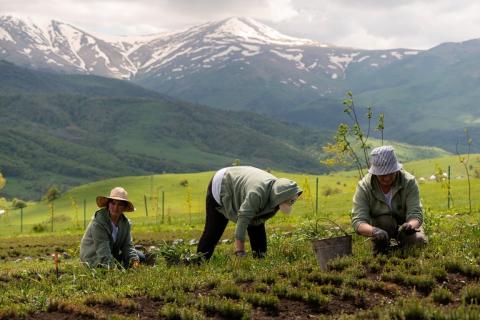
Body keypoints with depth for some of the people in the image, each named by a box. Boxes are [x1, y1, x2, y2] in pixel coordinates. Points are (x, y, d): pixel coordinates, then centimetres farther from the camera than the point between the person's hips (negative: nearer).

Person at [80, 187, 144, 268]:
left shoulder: (125, 223, -4)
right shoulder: (98, 222, -27)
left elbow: (127, 245, -4)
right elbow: (103, 250, -31)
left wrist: (134, 259, -22)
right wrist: (113, 266, -39)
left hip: (113, 254, 7)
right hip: (94, 259, -7)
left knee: (140, 256, 1)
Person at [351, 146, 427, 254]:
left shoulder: (409, 181, -24)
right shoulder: (364, 186, -25)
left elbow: (416, 214, -29)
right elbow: (358, 221, -32)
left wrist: (410, 225, -54)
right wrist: (374, 231, -55)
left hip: (405, 224, 1)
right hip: (377, 224, -1)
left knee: (419, 241, -27)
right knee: (385, 220, -34)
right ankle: (379, 253, -10)